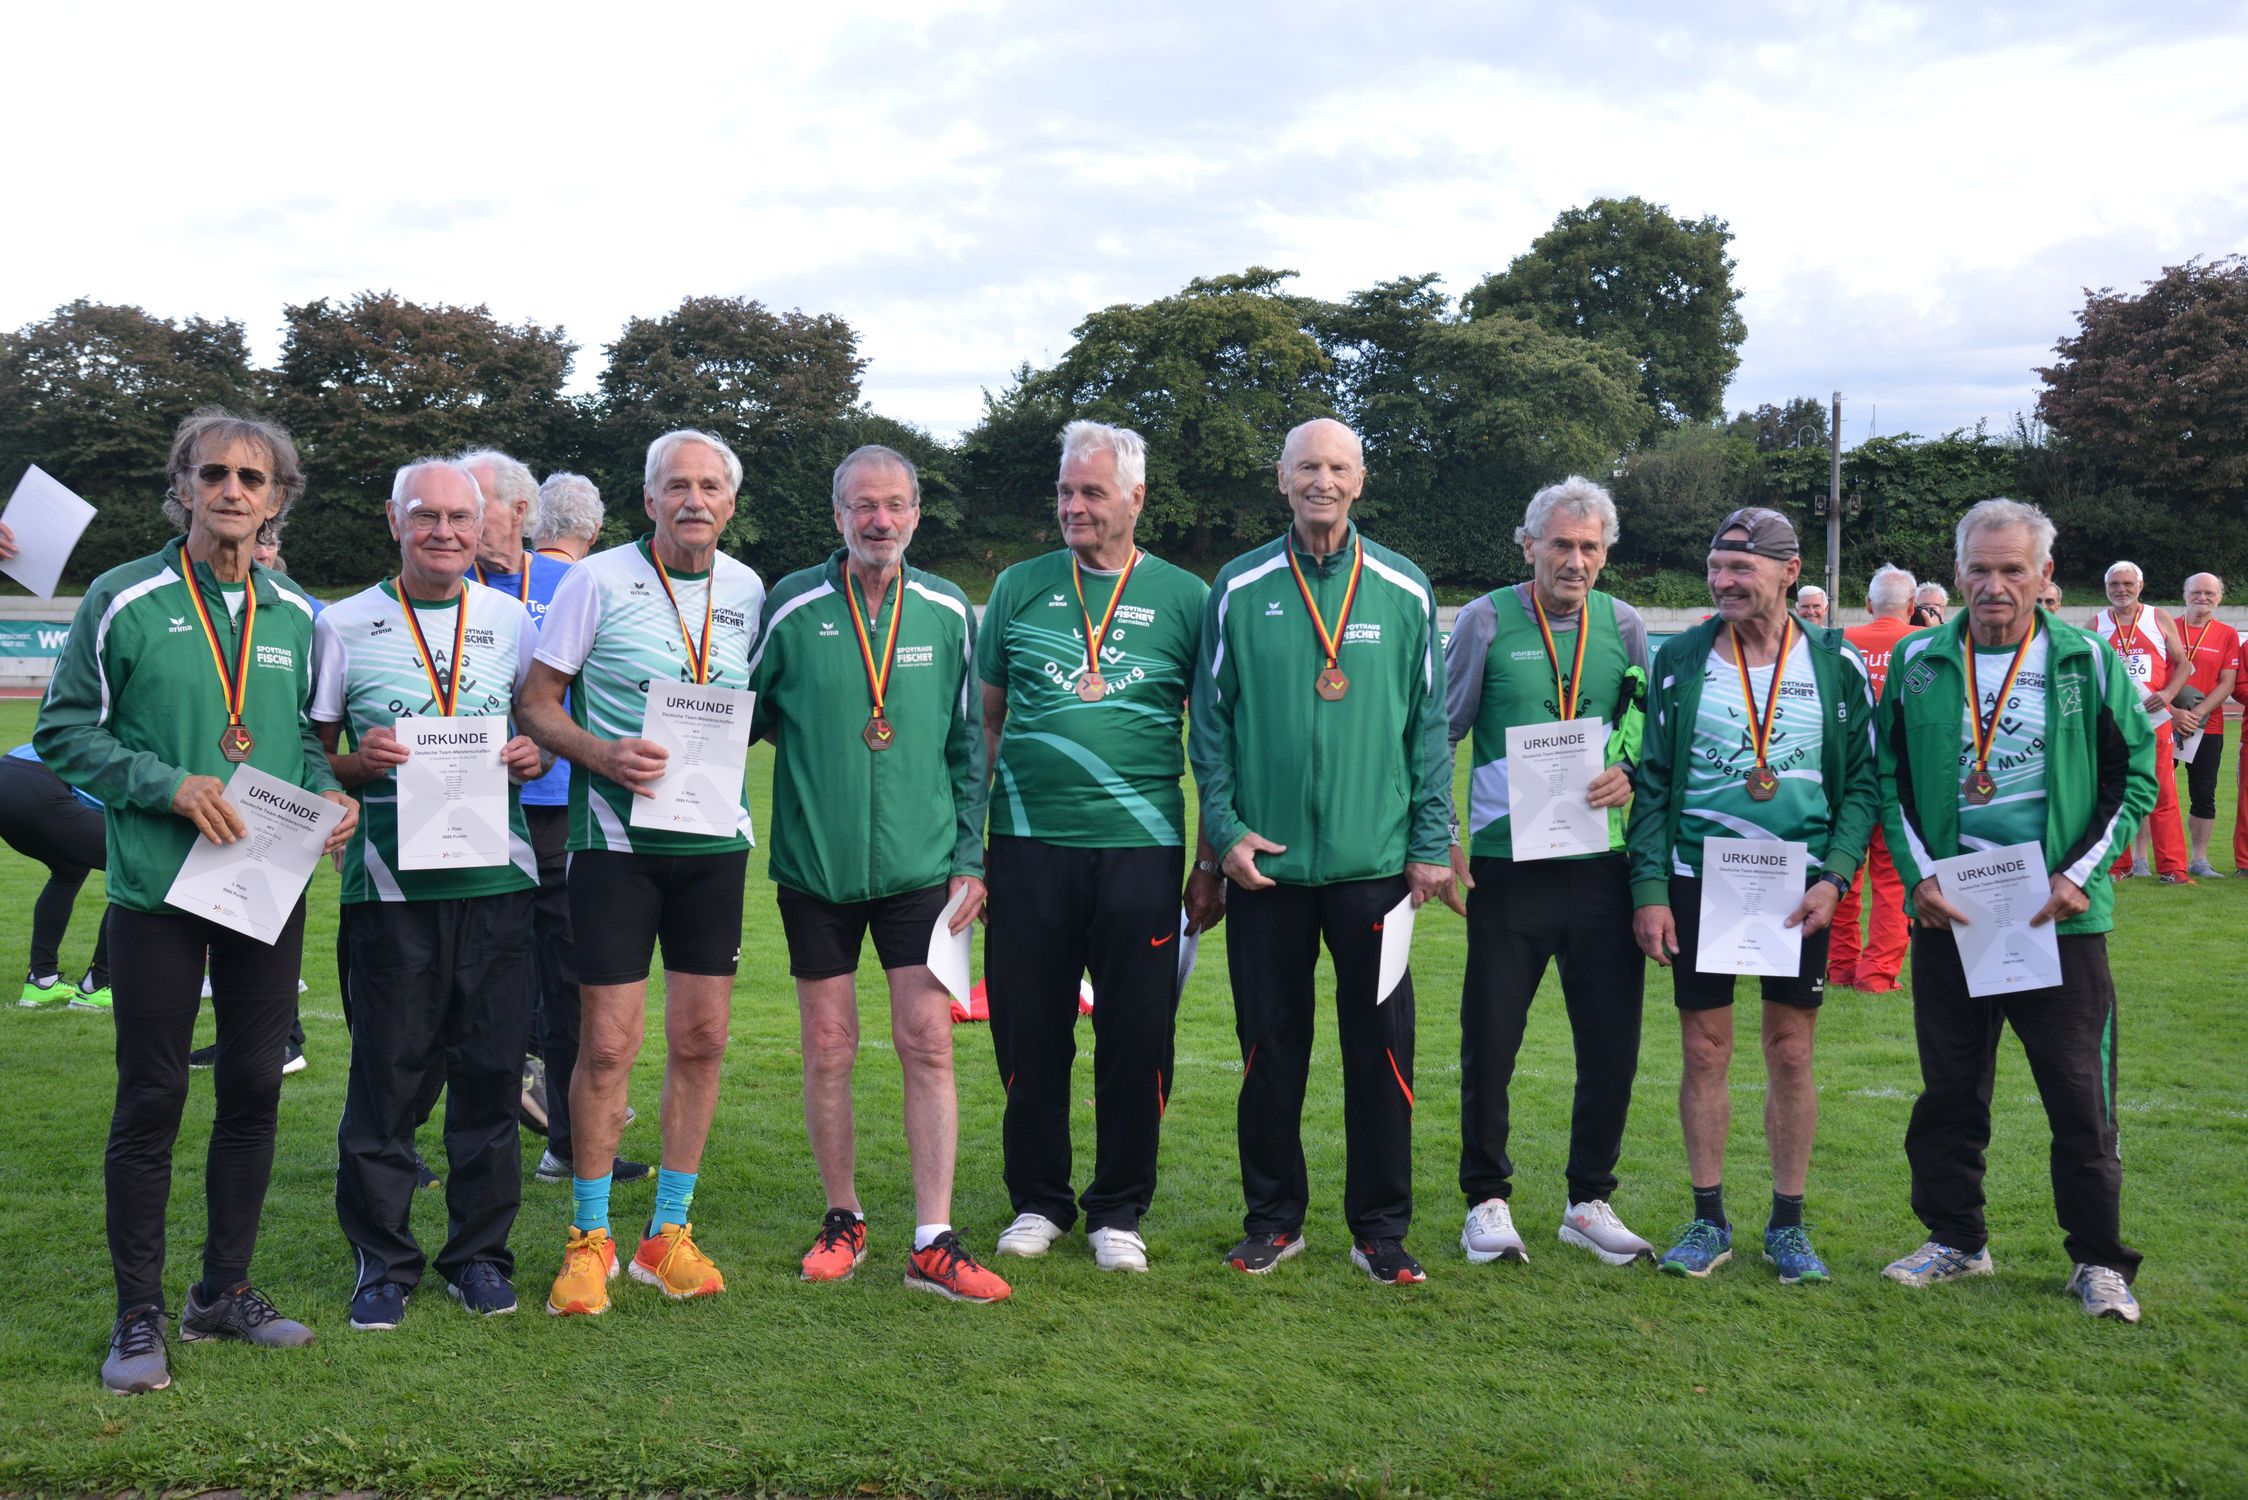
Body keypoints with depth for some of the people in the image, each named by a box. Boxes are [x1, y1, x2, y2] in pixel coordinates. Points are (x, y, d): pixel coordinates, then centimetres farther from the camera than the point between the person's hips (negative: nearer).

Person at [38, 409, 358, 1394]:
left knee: (253, 1091, 10)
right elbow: (64, 731, -3)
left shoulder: (292, 615, 10)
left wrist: (328, 793, -1)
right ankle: (139, 1316, 15)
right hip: (158, 888, -4)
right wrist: (169, 784, -16)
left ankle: (226, 1291, 25)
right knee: (152, 1099, 2)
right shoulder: (124, 600, -3)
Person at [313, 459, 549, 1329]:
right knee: (387, 1076, 1)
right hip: (388, 882, -2)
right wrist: (356, 765, -12)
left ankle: (480, 1253, 20)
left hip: (496, 877, 2)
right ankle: (382, 1259, 17)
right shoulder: (344, 626, 4)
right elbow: (310, 757, 8)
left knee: (490, 1070, 6)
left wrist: (534, 757, -2)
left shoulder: (511, 621, 10)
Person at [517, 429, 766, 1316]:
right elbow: (535, 705, -3)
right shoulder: (597, 581, -4)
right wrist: (604, 755, -19)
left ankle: (669, 1234, 20)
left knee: (701, 1040, 6)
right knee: (608, 1045, -3)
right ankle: (588, 1239, 13)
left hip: (714, 842, 4)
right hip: (617, 837, -4)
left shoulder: (748, 591, 8)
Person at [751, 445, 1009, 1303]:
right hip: (816, 865, -1)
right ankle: (843, 1221, 24)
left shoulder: (947, 613, 4)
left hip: (920, 867, 1)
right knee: (829, 1046, 7)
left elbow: (966, 745, 8)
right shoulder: (794, 607, -2)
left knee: (927, 1044, -2)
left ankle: (934, 1243, 5)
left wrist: (969, 859, 5)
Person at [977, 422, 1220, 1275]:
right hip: (1029, 845, 1)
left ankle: (1119, 1211, 20)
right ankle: (1037, 1202, 24)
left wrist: (1212, 861, 4)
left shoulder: (1182, 598, 4)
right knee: (1029, 1036, 7)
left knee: (1137, 1042, 4)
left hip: (1141, 847, -1)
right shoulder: (1020, 589, 8)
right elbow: (986, 721, 13)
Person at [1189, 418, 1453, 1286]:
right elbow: (1210, 720, 6)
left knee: (1381, 1050, 4)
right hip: (1265, 862, 0)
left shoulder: (1404, 592, 4)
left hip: (1373, 861, 0)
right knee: (1270, 1050, 8)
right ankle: (1273, 1219, 23)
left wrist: (1431, 845, 1)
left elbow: (1428, 725, 6)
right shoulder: (1240, 591, 4)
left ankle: (1380, 1230, 18)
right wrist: (1224, 828, -4)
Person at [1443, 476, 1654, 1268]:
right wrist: (1442, 834, -5)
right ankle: (1487, 1200, 21)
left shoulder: (1624, 627, 8)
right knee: (1489, 1045, 4)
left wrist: (1630, 775, -7)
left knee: (1612, 1046, 7)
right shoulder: (1485, 621, -1)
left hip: (1601, 867, 3)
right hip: (1506, 866, -2)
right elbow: (1438, 735, 4)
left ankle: (1589, 1201, 24)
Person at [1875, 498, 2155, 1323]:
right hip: (1948, 915, 2)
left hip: (2060, 916, -2)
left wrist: (2082, 874, -8)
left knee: (2081, 1095, 2)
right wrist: (1919, 875, -5)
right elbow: (1888, 780, 7)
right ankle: (1956, 1239, 27)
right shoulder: (1918, 663, 2)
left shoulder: (2088, 664, -2)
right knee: (1949, 1091, 11)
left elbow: (2136, 778, 2)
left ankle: (2099, 1261, 17)